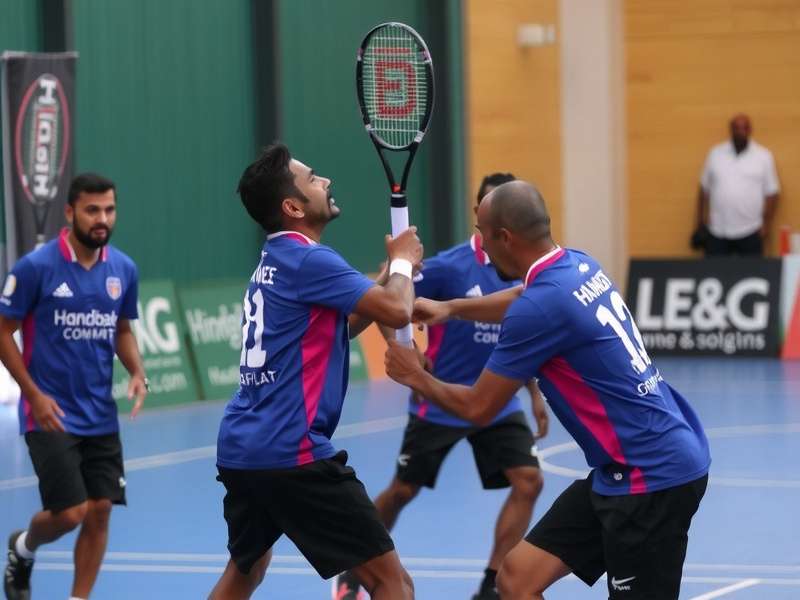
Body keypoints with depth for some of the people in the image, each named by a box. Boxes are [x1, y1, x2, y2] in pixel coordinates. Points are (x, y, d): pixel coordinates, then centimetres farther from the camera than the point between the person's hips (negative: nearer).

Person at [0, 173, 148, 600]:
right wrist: (34, 394, -14)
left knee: (99, 511, 0)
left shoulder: (123, 270, 2)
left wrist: (137, 372, -3)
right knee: (69, 512, -10)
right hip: (51, 415, -5)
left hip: (101, 417, 5)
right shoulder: (36, 267, -12)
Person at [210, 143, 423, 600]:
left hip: (239, 449, 10)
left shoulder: (276, 260, 17)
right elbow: (397, 311, -20)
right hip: (292, 456, -10)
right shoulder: (308, 259, -12)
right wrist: (403, 262, 1)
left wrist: (388, 274, 16)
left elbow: (336, 328, 29)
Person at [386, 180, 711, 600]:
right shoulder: (578, 265, 6)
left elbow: (478, 408, -8)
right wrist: (448, 308, 32)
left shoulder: (540, 306, -20)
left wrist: (417, 378, 9)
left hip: (652, 478, -10)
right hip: (621, 472, 10)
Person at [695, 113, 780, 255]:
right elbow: (704, 189, 11)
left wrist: (767, 224, -2)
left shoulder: (763, 156, 3)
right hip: (717, 232, 1)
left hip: (750, 233, -1)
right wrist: (700, 222, 9)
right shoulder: (715, 154, 7)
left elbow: (771, 193, 4)